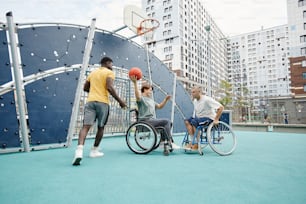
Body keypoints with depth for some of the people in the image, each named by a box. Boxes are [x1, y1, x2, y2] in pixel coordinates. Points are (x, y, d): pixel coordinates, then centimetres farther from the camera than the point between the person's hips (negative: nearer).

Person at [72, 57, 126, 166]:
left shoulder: (93, 72, 22)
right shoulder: (109, 72, 3)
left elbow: (85, 88, 22)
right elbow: (109, 87, -14)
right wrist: (120, 101, -9)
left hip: (90, 101, 4)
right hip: (103, 102, -4)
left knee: (86, 126, -8)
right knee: (100, 127, 12)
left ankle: (79, 151, -27)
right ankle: (94, 151, 20)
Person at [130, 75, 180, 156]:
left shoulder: (151, 100, 26)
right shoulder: (141, 98, -2)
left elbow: (159, 106, 33)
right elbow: (137, 96, -27)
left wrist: (165, 100, 19)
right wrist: (135, 83, -34)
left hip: (153, 120, 9)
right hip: (146, 121, -9)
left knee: (168, 123, -6)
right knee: (166, 121, -20)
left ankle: (163, 141, -7)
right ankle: (170, 142, -17)